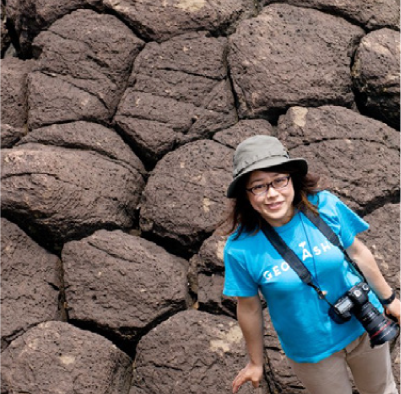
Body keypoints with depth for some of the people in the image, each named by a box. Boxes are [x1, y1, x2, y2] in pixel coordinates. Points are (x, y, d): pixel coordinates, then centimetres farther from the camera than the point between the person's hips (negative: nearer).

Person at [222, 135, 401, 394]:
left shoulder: (325, 206, -19)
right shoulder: (241, 248, -23)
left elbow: (358, 253, -4)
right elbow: (249, 308, -11)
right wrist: (256, 363, 2)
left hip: (364, 325, 2)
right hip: (311, 351, -2)